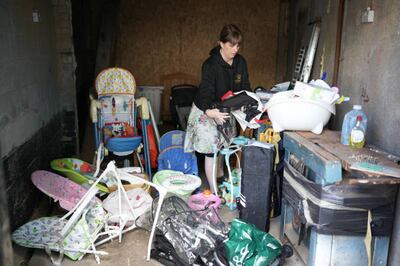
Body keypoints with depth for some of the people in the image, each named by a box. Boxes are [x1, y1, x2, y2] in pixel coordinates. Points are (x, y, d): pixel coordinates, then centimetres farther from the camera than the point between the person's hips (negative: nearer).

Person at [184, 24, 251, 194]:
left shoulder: (240, 62, -5)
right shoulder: (210, 65, -24)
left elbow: (245, 88, -3)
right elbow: (206, 92, -33)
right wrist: (210, 111, -53)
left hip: (225, 111, 6)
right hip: (206, 111, -6)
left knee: (224, 147, 13)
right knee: (212, 150, -6)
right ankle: (214, 192, 3)